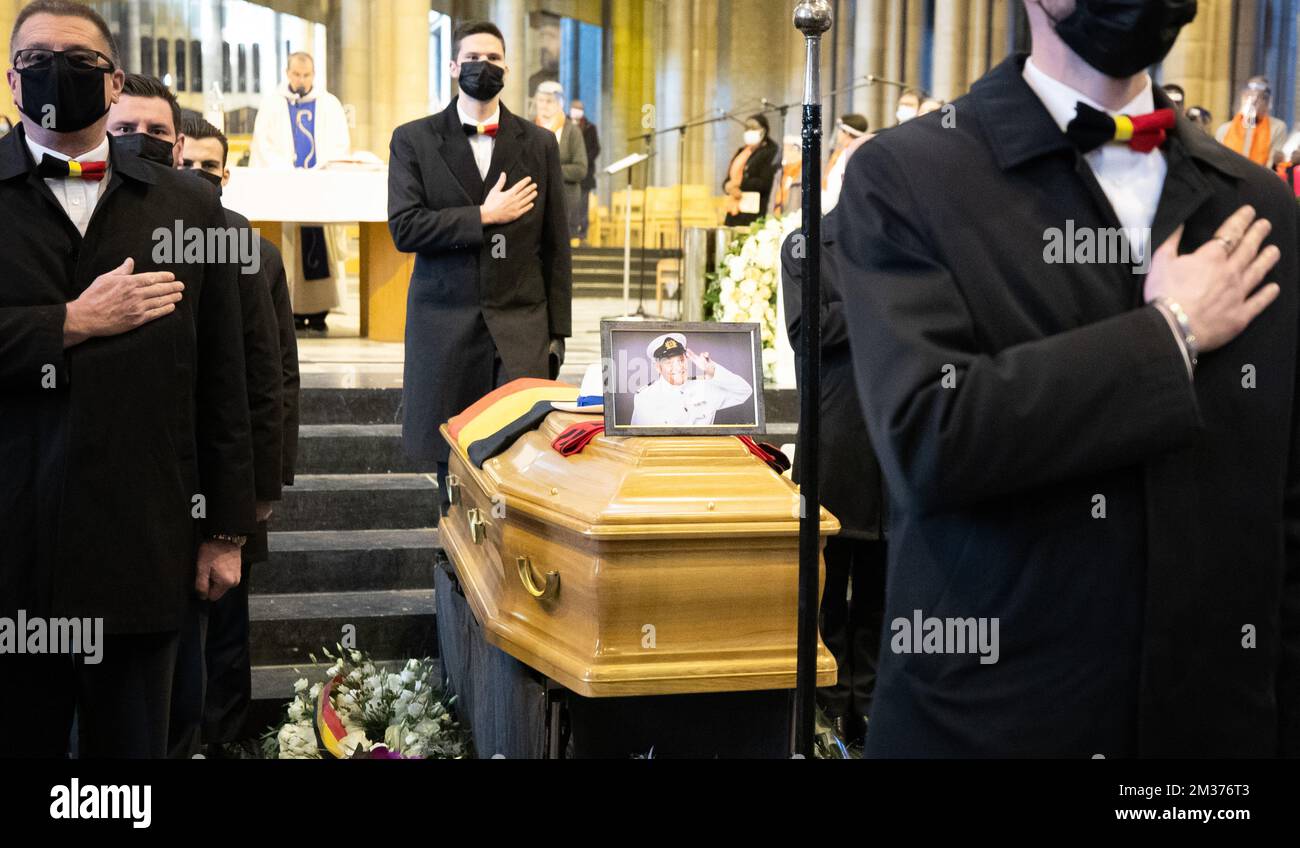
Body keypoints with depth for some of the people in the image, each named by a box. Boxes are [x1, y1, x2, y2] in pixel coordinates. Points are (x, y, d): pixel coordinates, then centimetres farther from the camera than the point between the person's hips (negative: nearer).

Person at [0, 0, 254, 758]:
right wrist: (74, 323, -11)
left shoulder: (188, 207, 8)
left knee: (133, 744, 12)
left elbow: (222, 385, 6)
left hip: (141, 551, 1)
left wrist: (225, 530, 4)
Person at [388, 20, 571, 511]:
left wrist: (558, 331, 6)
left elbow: (555, 245, 9)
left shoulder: (540, 144, 10)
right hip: (445, 324, 0)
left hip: (522, 325, 0)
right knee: (452, 459, 4)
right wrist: (485, 216, -11)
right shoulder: (413, 140, 6)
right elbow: (403, 228, -6)